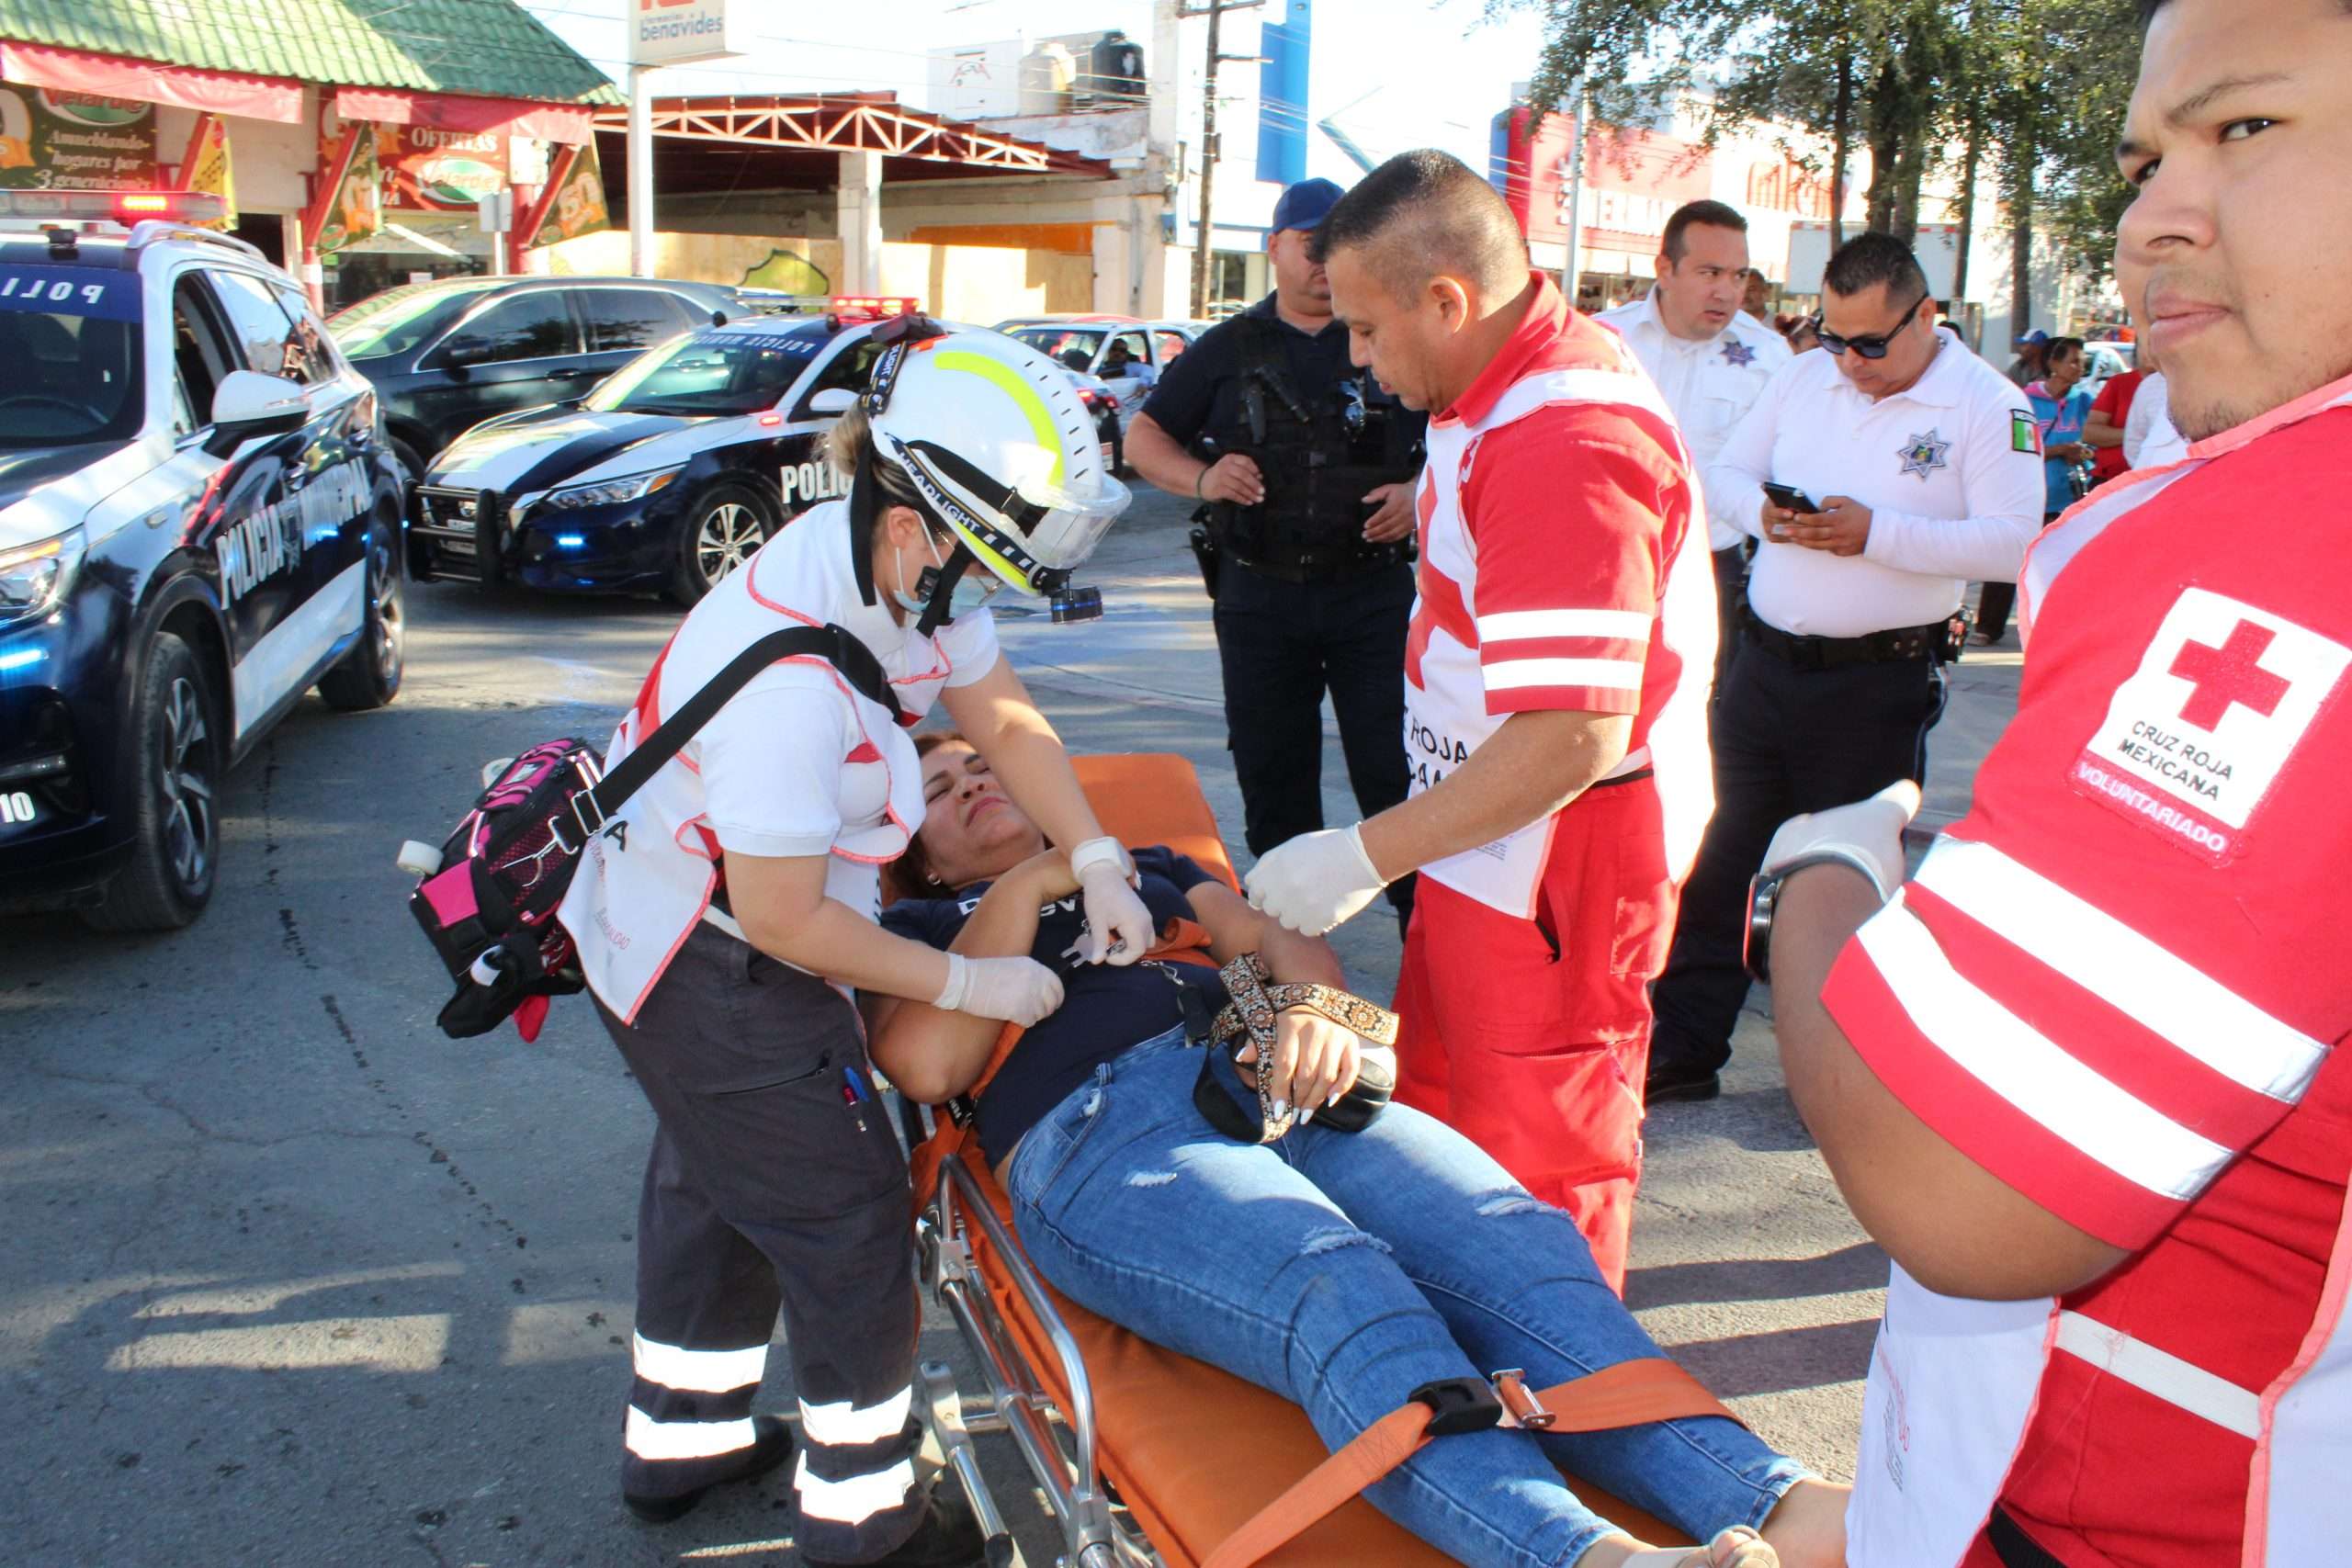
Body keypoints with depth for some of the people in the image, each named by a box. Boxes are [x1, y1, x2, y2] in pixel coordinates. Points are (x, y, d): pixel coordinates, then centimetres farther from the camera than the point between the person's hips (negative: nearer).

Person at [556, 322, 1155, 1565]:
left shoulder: (906, 569, -12)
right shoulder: (790, 673, -37)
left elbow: (1003, 715, 3)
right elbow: (786, 919, -28)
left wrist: (1099, 865, -5)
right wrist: (966, 985, -18)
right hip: (711, 973, -9)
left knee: (712, 1179, 24)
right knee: (842, 1218, 5)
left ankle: (679, 1442, 46)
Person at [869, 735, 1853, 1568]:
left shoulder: (1142, 866, 38)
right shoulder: (917, 926, 28)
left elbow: (1283, 944, 24)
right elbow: (928, 1064, 7)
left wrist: (1317, 1015, 0)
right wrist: (1025, 885, 9)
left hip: (1277, 1082, 4)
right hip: (1093, 1129, -4)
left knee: (1515, 1241, -26)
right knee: (1337, 1290, -37)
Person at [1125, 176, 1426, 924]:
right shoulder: (1227, 349, 10)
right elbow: (1144, 436, 12)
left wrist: (1421, 493, -11)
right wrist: (1200, 478, -8)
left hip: (1374, 589, -2)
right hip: (1259, 593, 2)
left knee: (1395, 771, -6)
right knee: (1272, 778, 9)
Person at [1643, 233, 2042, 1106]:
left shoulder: (1987, 404, -8)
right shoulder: (1804, 378, 8)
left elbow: (2015, 542, -17)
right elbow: (1726, 469, 14)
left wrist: (1876, 533, -25)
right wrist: (1762, 510, -9)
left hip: (1880, 683, -5)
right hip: (1766, 662, 5)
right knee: (1714, 860, 8)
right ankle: (1683, 1051, 20)